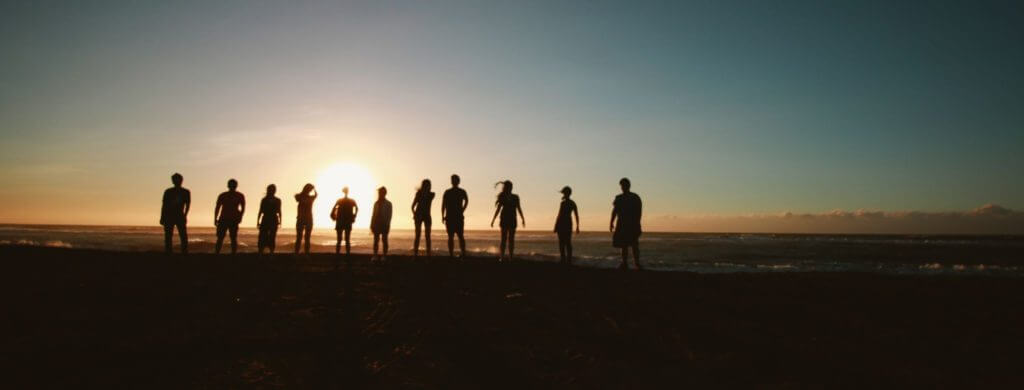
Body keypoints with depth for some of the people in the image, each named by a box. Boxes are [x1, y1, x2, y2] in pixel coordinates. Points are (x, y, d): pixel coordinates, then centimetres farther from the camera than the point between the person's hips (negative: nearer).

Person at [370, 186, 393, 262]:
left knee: (384, 240, 1)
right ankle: (375, 255, 4)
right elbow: (373, 214, 12)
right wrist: (372, 224, 6)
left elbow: (389, 215, -4)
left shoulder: (388, 204, 1)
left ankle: (384, 256, 4)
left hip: (384, 224, -3)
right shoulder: (376, 203, 12)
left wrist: (388, 225, -12)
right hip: (376, 223, 3)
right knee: (376, 240, 2)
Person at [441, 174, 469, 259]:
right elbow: (466, 201, -8)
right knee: (460, 236, 10)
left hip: (449, 217, -1)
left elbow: (443, 205, -3)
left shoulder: (447, 192, 0)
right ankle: (463, 253, 1)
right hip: (459, 217, 1)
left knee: (450, 237, 1)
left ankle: (451, 254, -4)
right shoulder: (462, 192, 4)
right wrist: (462, 211, -1)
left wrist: (442, 216, 2)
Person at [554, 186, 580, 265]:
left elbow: (559, 215, -15)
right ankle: (569, 260, 7)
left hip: (562, 223, -7)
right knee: (568, 243, 9)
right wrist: (577, 227, 16)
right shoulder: (573, 203, 7)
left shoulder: (563, 203, -14)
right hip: (569, 223, 7)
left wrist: (555, 226, -10)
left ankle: (563, 260, -6)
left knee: (561, 243, -3)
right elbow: (577, 215, 9)